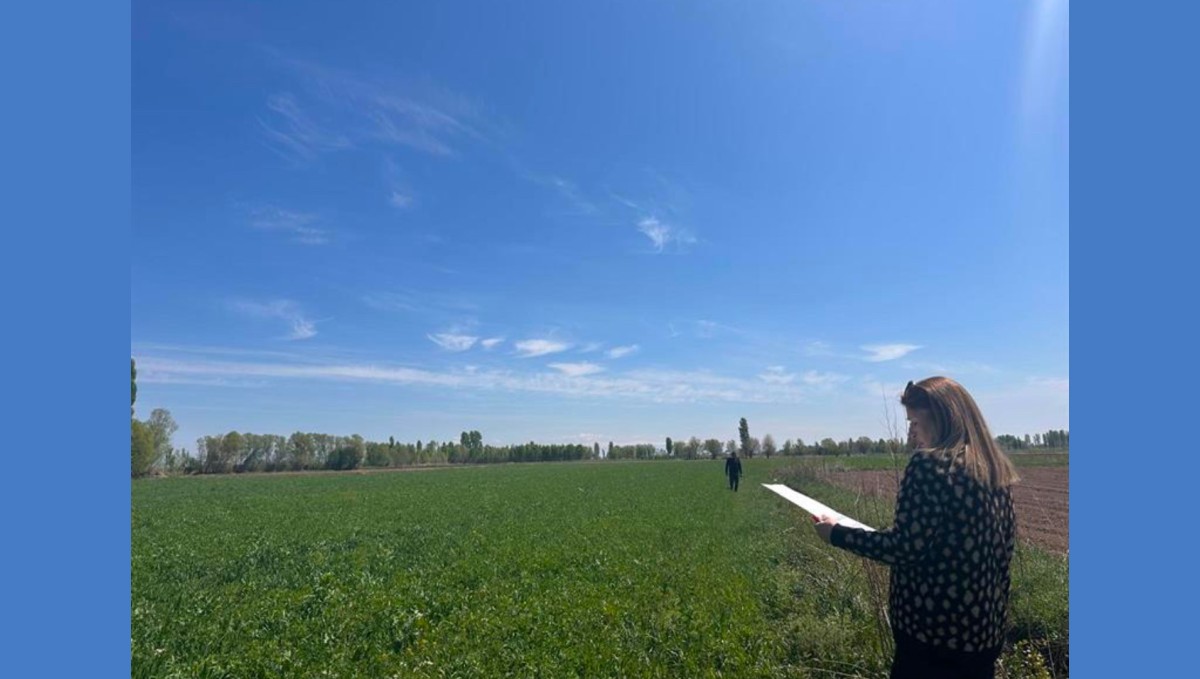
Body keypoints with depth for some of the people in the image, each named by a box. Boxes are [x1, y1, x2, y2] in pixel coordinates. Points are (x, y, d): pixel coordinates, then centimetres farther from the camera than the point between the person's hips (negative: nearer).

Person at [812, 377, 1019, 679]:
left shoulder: (929, 463, -17)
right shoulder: (996, 468, 7)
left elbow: (906, 548, -20)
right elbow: (1003, 550, 14)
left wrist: (836, 534, -10)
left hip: (934, 628, -7)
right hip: (985, 628, 8)